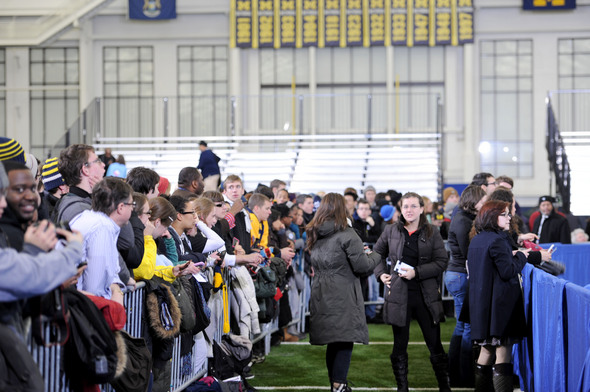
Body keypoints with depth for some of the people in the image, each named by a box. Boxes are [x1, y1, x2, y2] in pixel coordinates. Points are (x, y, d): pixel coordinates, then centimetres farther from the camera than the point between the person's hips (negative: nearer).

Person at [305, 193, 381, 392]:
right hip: (343, 297, -7)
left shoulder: (315, 235, 11)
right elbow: (361, 266, -14)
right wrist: (375, 255, 6)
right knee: (345, 342, -4)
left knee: (332, 342, 15)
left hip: (321, 296, 7)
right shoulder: (346, 234, -12)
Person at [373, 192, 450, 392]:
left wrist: (417, 272, -14)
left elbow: (441, 262, -5)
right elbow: (377, 253, 19)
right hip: (399, 294, 1)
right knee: (400, 344, 7)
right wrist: (381, 273, 3)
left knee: (435, 344, 3)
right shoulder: (391, 231, 5)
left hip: (426, 295, -1)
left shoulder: (432, 233, 1)